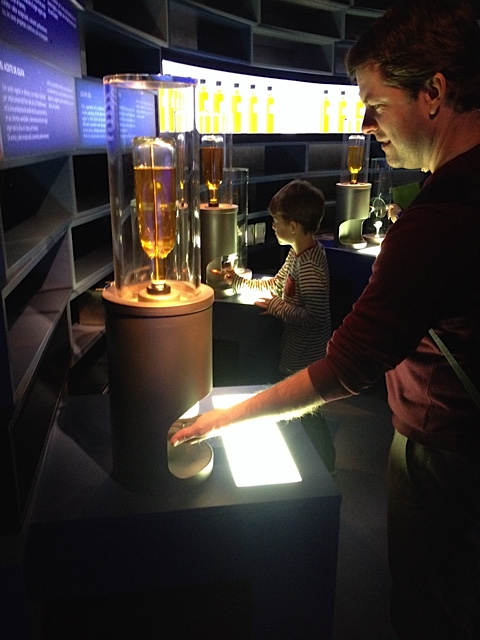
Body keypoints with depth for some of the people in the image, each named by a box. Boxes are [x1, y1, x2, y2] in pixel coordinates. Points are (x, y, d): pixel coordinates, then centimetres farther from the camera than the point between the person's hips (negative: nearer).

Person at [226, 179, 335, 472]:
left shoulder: (310, 266, -28)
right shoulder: (299, 252, 4)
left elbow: (315, 316, -33)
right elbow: (277, 284, 16)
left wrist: (277, 306, -23)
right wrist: (240, 282, 11)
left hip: (306, 357, -10)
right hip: (296, 351, 10)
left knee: (307, 410, 8)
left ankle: (325, 466, 30)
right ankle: (323, 458, 44)